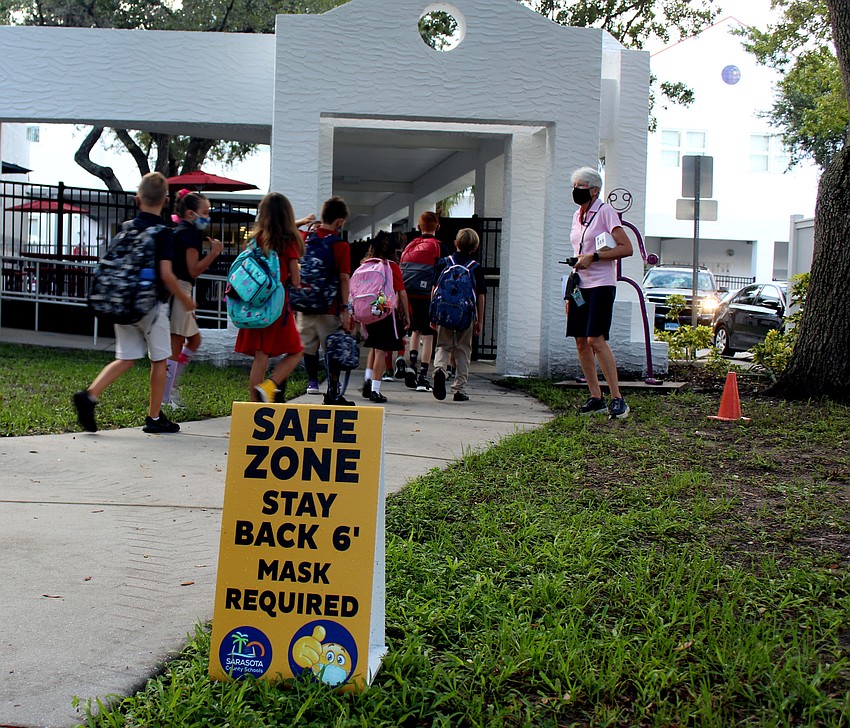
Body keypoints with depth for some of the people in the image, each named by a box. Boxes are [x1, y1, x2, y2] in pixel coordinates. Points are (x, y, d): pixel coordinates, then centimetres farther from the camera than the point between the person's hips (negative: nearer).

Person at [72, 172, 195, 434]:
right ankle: (154, 417, 13)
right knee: (159, 360, 9)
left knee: (126, 358, 10)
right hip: (152, 304, -5)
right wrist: (185, 299, -3)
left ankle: (90, 395, -10)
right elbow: (166, 274, -17)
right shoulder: (163, 232, -11)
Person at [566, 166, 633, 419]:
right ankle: (596, 399, 11)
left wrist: (593, 257, -18)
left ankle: (617, 399, -12)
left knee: (595, 340, -16)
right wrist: (569, 291, 19)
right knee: (581, 342, 3)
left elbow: (627, 248, -12)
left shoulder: (605, 212, -6)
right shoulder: (577, 216, 17)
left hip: (601, 285, -8)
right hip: (580, 286, 8)